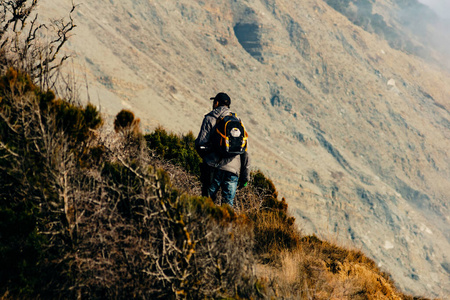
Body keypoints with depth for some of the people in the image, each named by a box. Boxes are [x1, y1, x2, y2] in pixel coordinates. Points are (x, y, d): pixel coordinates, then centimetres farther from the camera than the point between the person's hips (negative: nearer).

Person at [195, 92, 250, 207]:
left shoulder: (210, 118, 4)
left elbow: (200, 144, -5)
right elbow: (245, 152, 16)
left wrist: (205, 157, 18)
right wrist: (245, 177, 18)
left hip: (214, 168, -4)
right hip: (233, 170, 4)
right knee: (228, 205, 3)